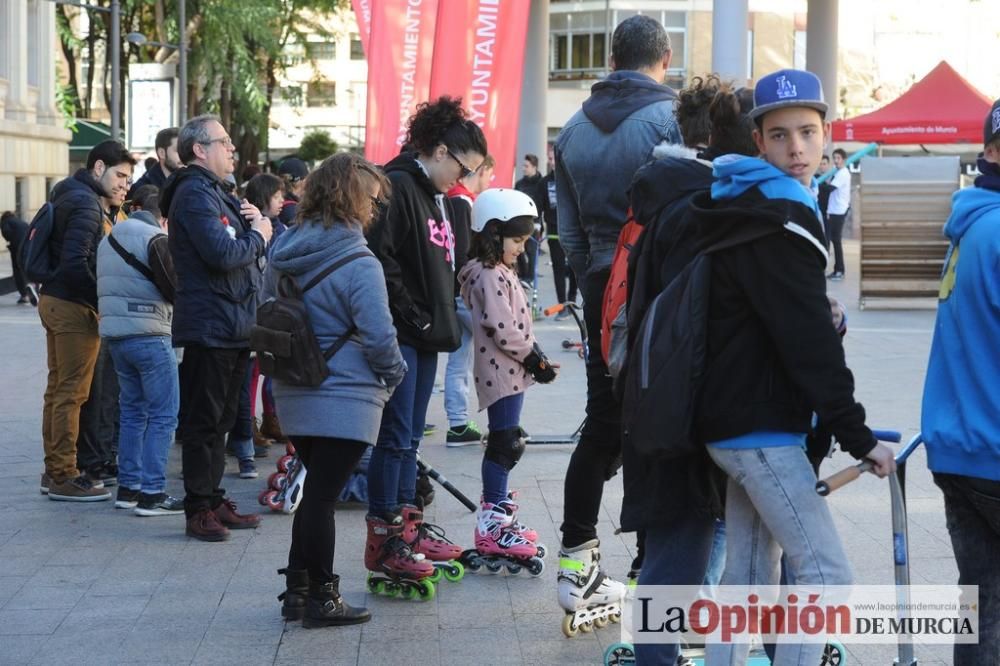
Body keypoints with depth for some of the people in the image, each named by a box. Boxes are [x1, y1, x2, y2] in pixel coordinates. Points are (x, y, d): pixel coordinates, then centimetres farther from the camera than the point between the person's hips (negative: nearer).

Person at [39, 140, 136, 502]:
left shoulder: (71, 197, 16)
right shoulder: (86, 204, -15)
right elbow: (75, 263, -24)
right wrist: (102, 300, -16)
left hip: (55, 302, 10)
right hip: (74, 308, -10)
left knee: (58, 388, 14)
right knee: (72, 393, -6)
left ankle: (54, 470, 20)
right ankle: (65, 477, -2)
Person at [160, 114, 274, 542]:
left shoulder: (216, 193, 20)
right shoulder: (194, 194, -13)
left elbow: (248, 246, 19)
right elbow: (222, 254, -25)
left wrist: (257, 223, -2)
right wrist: (257, 237, -8)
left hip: (233, 327, 10)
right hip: (210, 326, -10)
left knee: (220, 421, 15)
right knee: (203, 422, -5)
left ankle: (213, 500, 23)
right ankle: (199, 510, -1)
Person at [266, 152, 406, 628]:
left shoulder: (282, 256, 7)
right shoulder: (358, 264, -16)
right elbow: (378, 336, -18)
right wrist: (394, 374, 0)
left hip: (294, 395, 7)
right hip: (344, 400, -7)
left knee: (315, 492, 18)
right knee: (322, 497, -2)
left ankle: (297, 590, 22)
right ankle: (320, 600, 7)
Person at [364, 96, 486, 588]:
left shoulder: (438, 197, 18)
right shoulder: (396, 187, -12)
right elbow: (382, 261, -19)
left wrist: (444, 323, 14)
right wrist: (414, 319, -16)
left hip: (425, 335, 9)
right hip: (398, 335, -9)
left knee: (410, 436, 13)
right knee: (395, 436, -7)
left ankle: (406, 527, 20)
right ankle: (383, 540, -3)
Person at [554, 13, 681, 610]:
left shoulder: (575, 129, 10)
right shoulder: (670, 118, -10)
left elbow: (570, 232, 13)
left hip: (602, 288, 6)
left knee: (604, 420, 14)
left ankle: (577, 559, 16)